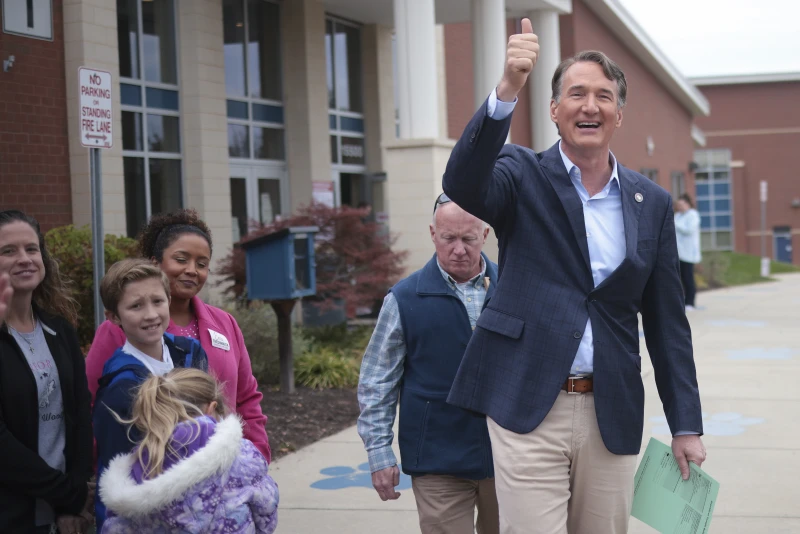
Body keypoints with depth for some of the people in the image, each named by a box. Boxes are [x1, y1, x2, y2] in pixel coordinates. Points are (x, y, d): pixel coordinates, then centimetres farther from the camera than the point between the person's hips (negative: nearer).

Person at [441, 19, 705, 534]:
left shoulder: (652, 203, 9)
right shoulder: (524, 175, 1)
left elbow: (667, 322, 11)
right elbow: (462, 185, -23)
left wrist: (686, 426, 8)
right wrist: (508, 89, -34)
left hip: (612, 414, 3)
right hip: (528, 407, -3)